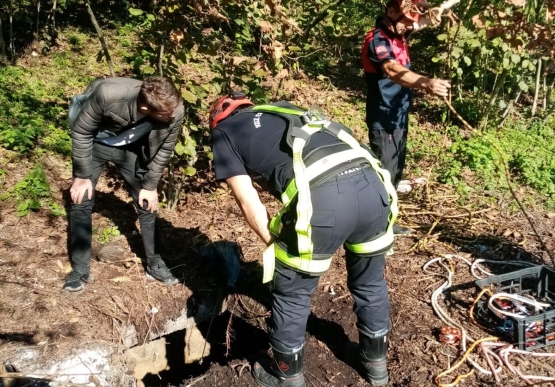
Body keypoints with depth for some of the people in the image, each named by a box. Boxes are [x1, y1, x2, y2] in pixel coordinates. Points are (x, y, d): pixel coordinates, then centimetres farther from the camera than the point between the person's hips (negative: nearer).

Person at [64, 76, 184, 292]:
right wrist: (82, 175, -17)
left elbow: (164, 149, -11)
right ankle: (79, 270, 12)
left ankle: (155, 265, 19)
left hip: (131, 148, 2)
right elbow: (81, 131, -22)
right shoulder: (108, 94, -40)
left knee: (147, 203, 3)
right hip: (94, 143, -2)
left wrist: (150, 185, -5)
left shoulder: (174, 111, -31)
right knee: (81, 203, -3)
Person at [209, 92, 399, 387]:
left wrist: (275, 243, 26)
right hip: (372, 183, 7)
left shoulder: (223, 132, 21)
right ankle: (375, 360, 49)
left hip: (322, 198, -6)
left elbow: (249, 202, 12)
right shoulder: (282, 109, 36)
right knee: (369, 280, 28)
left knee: (292, 293, 18)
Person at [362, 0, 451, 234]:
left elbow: (423, 21, 19)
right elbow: (393, 71, -38)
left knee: (395, 173, 16)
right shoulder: (376, 40, -20)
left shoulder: (398, 32, 7)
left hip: (399, 119, 9)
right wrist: (426, 83, -54)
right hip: (384, 121, -9)